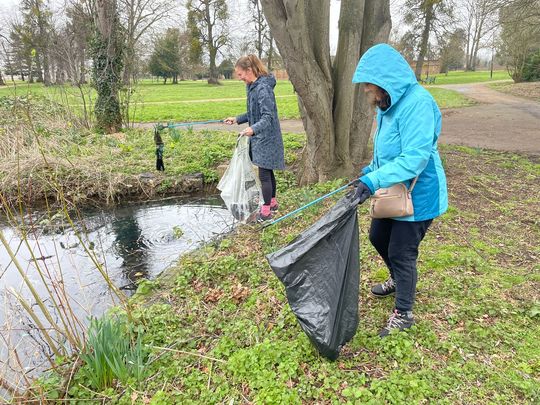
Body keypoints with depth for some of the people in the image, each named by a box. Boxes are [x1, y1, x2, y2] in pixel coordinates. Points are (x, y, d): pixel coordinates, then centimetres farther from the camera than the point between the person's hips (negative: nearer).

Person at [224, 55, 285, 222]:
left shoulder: (263, 88, -20)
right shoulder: (252, 87, 9)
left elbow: (267, 117, -26)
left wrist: (253, 129, -42)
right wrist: (237, 119, 14)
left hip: (266, 138, -9)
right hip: (261, 138, 9)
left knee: (264, 174, -3)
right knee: (268, 172, 19)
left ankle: (266, 211, 7)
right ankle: (272, 202, 33)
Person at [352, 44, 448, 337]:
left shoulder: (417, 102, -25)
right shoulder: (390, 104, 4)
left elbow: (415, 157, -32)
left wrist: (374, 181, -37)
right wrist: (371, 170, 8)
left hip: (418, 194, -9)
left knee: (401, 252, 1)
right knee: (378, 237, 21)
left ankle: (403, 313, 22)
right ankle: (398, 281, 48)